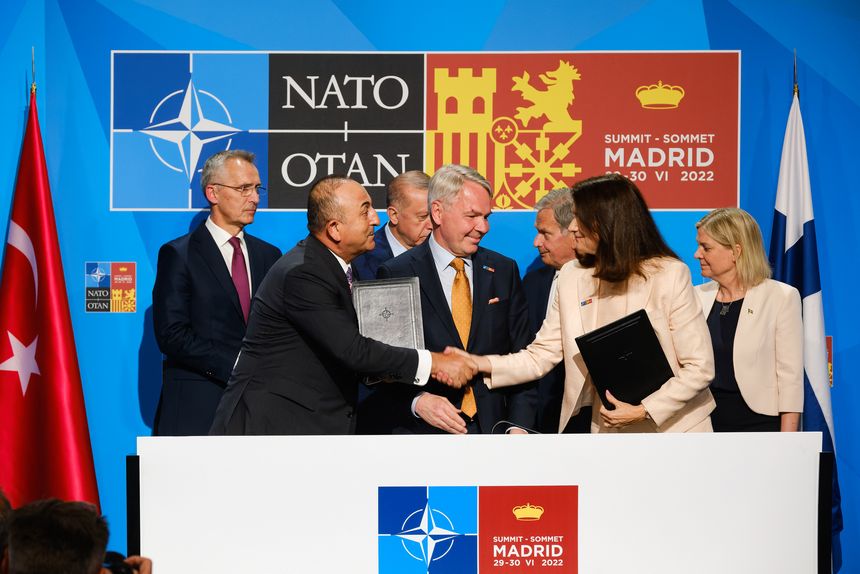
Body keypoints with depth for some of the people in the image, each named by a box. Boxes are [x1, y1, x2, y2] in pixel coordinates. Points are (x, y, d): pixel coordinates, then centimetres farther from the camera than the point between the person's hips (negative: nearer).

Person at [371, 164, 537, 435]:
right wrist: (417, 401, -21)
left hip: (493, 426, 3)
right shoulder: (396, 275, -4)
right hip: (424, 431, -3)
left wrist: (519, 425, -4)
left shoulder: (503, 271, 7)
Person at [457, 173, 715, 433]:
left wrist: (643, 411, -22)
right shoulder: (573, 276, 1)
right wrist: (482, 364, -15)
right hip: (607, 430, 4)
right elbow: (540, 355, 0)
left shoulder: (669, 275, -13)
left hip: (672, 428, -4)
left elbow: (700, 368, -13)